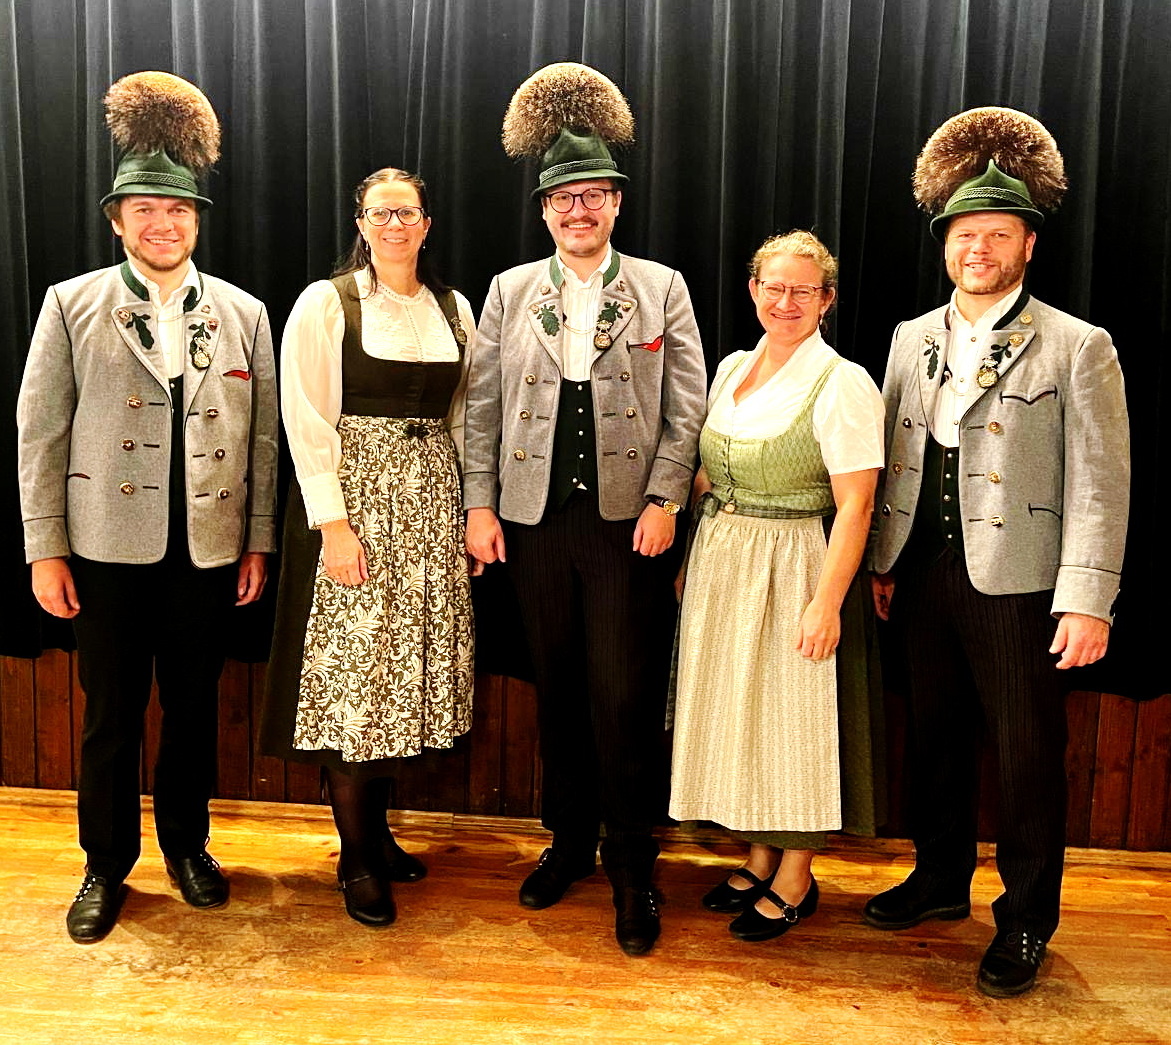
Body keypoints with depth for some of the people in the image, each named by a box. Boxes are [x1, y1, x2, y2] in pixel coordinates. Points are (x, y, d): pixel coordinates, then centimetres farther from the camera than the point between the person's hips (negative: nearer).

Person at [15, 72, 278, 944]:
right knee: (111, 715, 9)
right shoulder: (73, 305, 0)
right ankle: (107, 866, 27)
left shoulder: (243, 313, 4)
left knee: (194, 707, 13)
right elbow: (40, 432, 0)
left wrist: (258, 541, 3)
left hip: (208, 547, 1)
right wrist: (46, 549, -4)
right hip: (109, 545, -1)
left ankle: (187, 844, 32)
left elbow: (262, 436, 5)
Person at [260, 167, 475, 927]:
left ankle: (379, 828, 25)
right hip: (353, 497, -4)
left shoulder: (454, 308, 10)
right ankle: (356, 858, 11)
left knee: (405, 667, 9)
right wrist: (334, 523, -16)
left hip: (431, 502, 5)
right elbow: (308, 422, -9)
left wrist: (469, 509, 7)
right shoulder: (326, 303, -4)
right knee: (351, 670, -2)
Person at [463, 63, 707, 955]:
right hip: (536, 521, 3)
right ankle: (569, 840, 29)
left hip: (626, 522, -2)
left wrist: (663, 500, -8)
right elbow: (483, 404, 8)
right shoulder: (510, 291, 9)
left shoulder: (662, 288, 4)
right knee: (557, 689, 12)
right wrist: (480, 504, 2)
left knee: (624, 697, -2)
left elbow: (686, 405, 1)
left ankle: (632, 867, 14)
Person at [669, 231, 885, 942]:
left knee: (794, 719, 3)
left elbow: (854, 506, -16)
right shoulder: (732, 368, 9)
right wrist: (697, 556, 11)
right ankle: (761, 858, 30)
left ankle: (796, 881, 20)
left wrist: (827, 602, -21)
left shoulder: (844, 384, -12)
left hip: (794, 569, -7)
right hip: (721, 563, 7)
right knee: (739, 713, 14)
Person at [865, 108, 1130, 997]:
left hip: (1017, 584, -4)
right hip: (926, 577, 5)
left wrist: (1087, 601, -15)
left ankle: (1027, 921, 24)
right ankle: (943, 880, 35)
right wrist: (883, 561, 8)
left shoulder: (1078, 348, -5)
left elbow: (1099, 484, -9)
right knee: (937, 738, 16)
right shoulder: (913, 340, 10)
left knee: (1027, 756, 6)